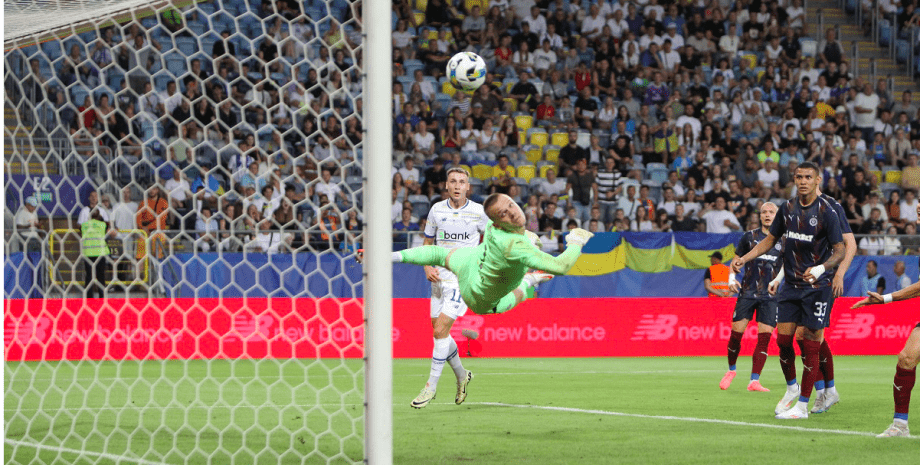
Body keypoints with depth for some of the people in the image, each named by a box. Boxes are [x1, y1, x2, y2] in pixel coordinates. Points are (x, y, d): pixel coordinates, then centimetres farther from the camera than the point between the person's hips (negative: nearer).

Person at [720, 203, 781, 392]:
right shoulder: (750, 236, 5)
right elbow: (737, 259, 13)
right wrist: (731, 279, -2)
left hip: (770, 295, 0)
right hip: (747, 291, 0)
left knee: (764, 337, -8)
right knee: (736, 333, -4)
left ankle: (754, 381, -6)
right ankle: (731, 370, 21)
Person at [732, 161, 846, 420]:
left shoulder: (826, 212, -11)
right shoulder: (788, 208, 6)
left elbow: (840, 250, -12)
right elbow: (771, 239, 17)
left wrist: (820, 268, -30)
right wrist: (744, 259, 6)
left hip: (817, 286, -5)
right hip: (791, 285, 5)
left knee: (811, 344, -5)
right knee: (783, 338, 3)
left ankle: (802, 406, 2)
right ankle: (792, 389, 28)